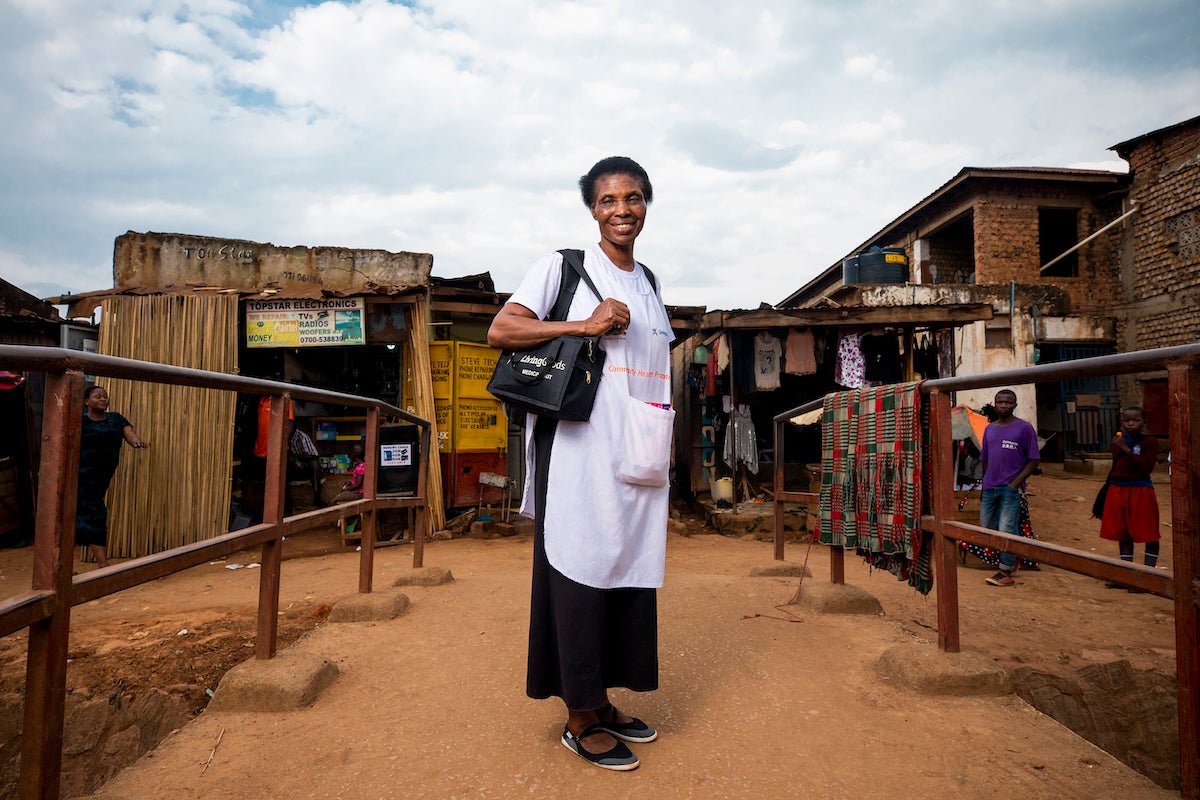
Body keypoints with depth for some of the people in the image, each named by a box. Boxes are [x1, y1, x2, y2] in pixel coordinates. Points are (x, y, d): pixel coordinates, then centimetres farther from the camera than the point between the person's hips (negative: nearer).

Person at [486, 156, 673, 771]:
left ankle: (602, 702, 24)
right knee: (580, 571, -3)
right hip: (579, 451, -7)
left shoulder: (648, 283, 20)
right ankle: (579, 720, 11)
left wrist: (667, 438, 17)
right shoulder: (563, 266, 0)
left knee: (628, 570, 9)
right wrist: (583, 325, -16)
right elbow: (500, 330, -9)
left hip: (637, 457, 7)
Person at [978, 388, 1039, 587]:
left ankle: (1006, 571, 4)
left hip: (1011, 488, -6)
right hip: (990, 487, 6)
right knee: (987, 528, 10)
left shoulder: (1024, 428, -3)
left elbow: (1034, 460, -5)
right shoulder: (989, 429, 12)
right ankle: (1011, 561, 30)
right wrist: (985, 483, 13)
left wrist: (1016, 482, -13)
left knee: (1007, 529, -7)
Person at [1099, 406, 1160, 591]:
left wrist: (1126, 449, -20)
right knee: (1123, 535, 12)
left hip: (1140, 492, -6)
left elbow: (1145, 467, -19)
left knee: (1149, 535, 1)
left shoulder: (1149, 442, -5)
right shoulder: (1118, 441, 12)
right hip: (1117, 491, 6)